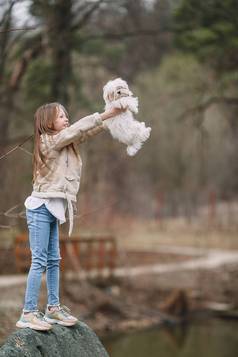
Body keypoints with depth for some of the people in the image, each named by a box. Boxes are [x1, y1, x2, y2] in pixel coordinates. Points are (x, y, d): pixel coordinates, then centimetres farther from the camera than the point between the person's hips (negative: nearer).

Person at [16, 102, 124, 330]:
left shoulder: (67, 142, 13)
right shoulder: (48, 141, -11)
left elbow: (85, 132, 9)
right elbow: (77, 129, -19)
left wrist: (112, 117, -5)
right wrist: (106, 114, -16)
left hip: (52, 210, 9)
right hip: (40, 208, -9)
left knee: (53, 261, 10)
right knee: (39, 261, -10)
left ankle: (53, 308, 16)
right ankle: (28, 314, -10)